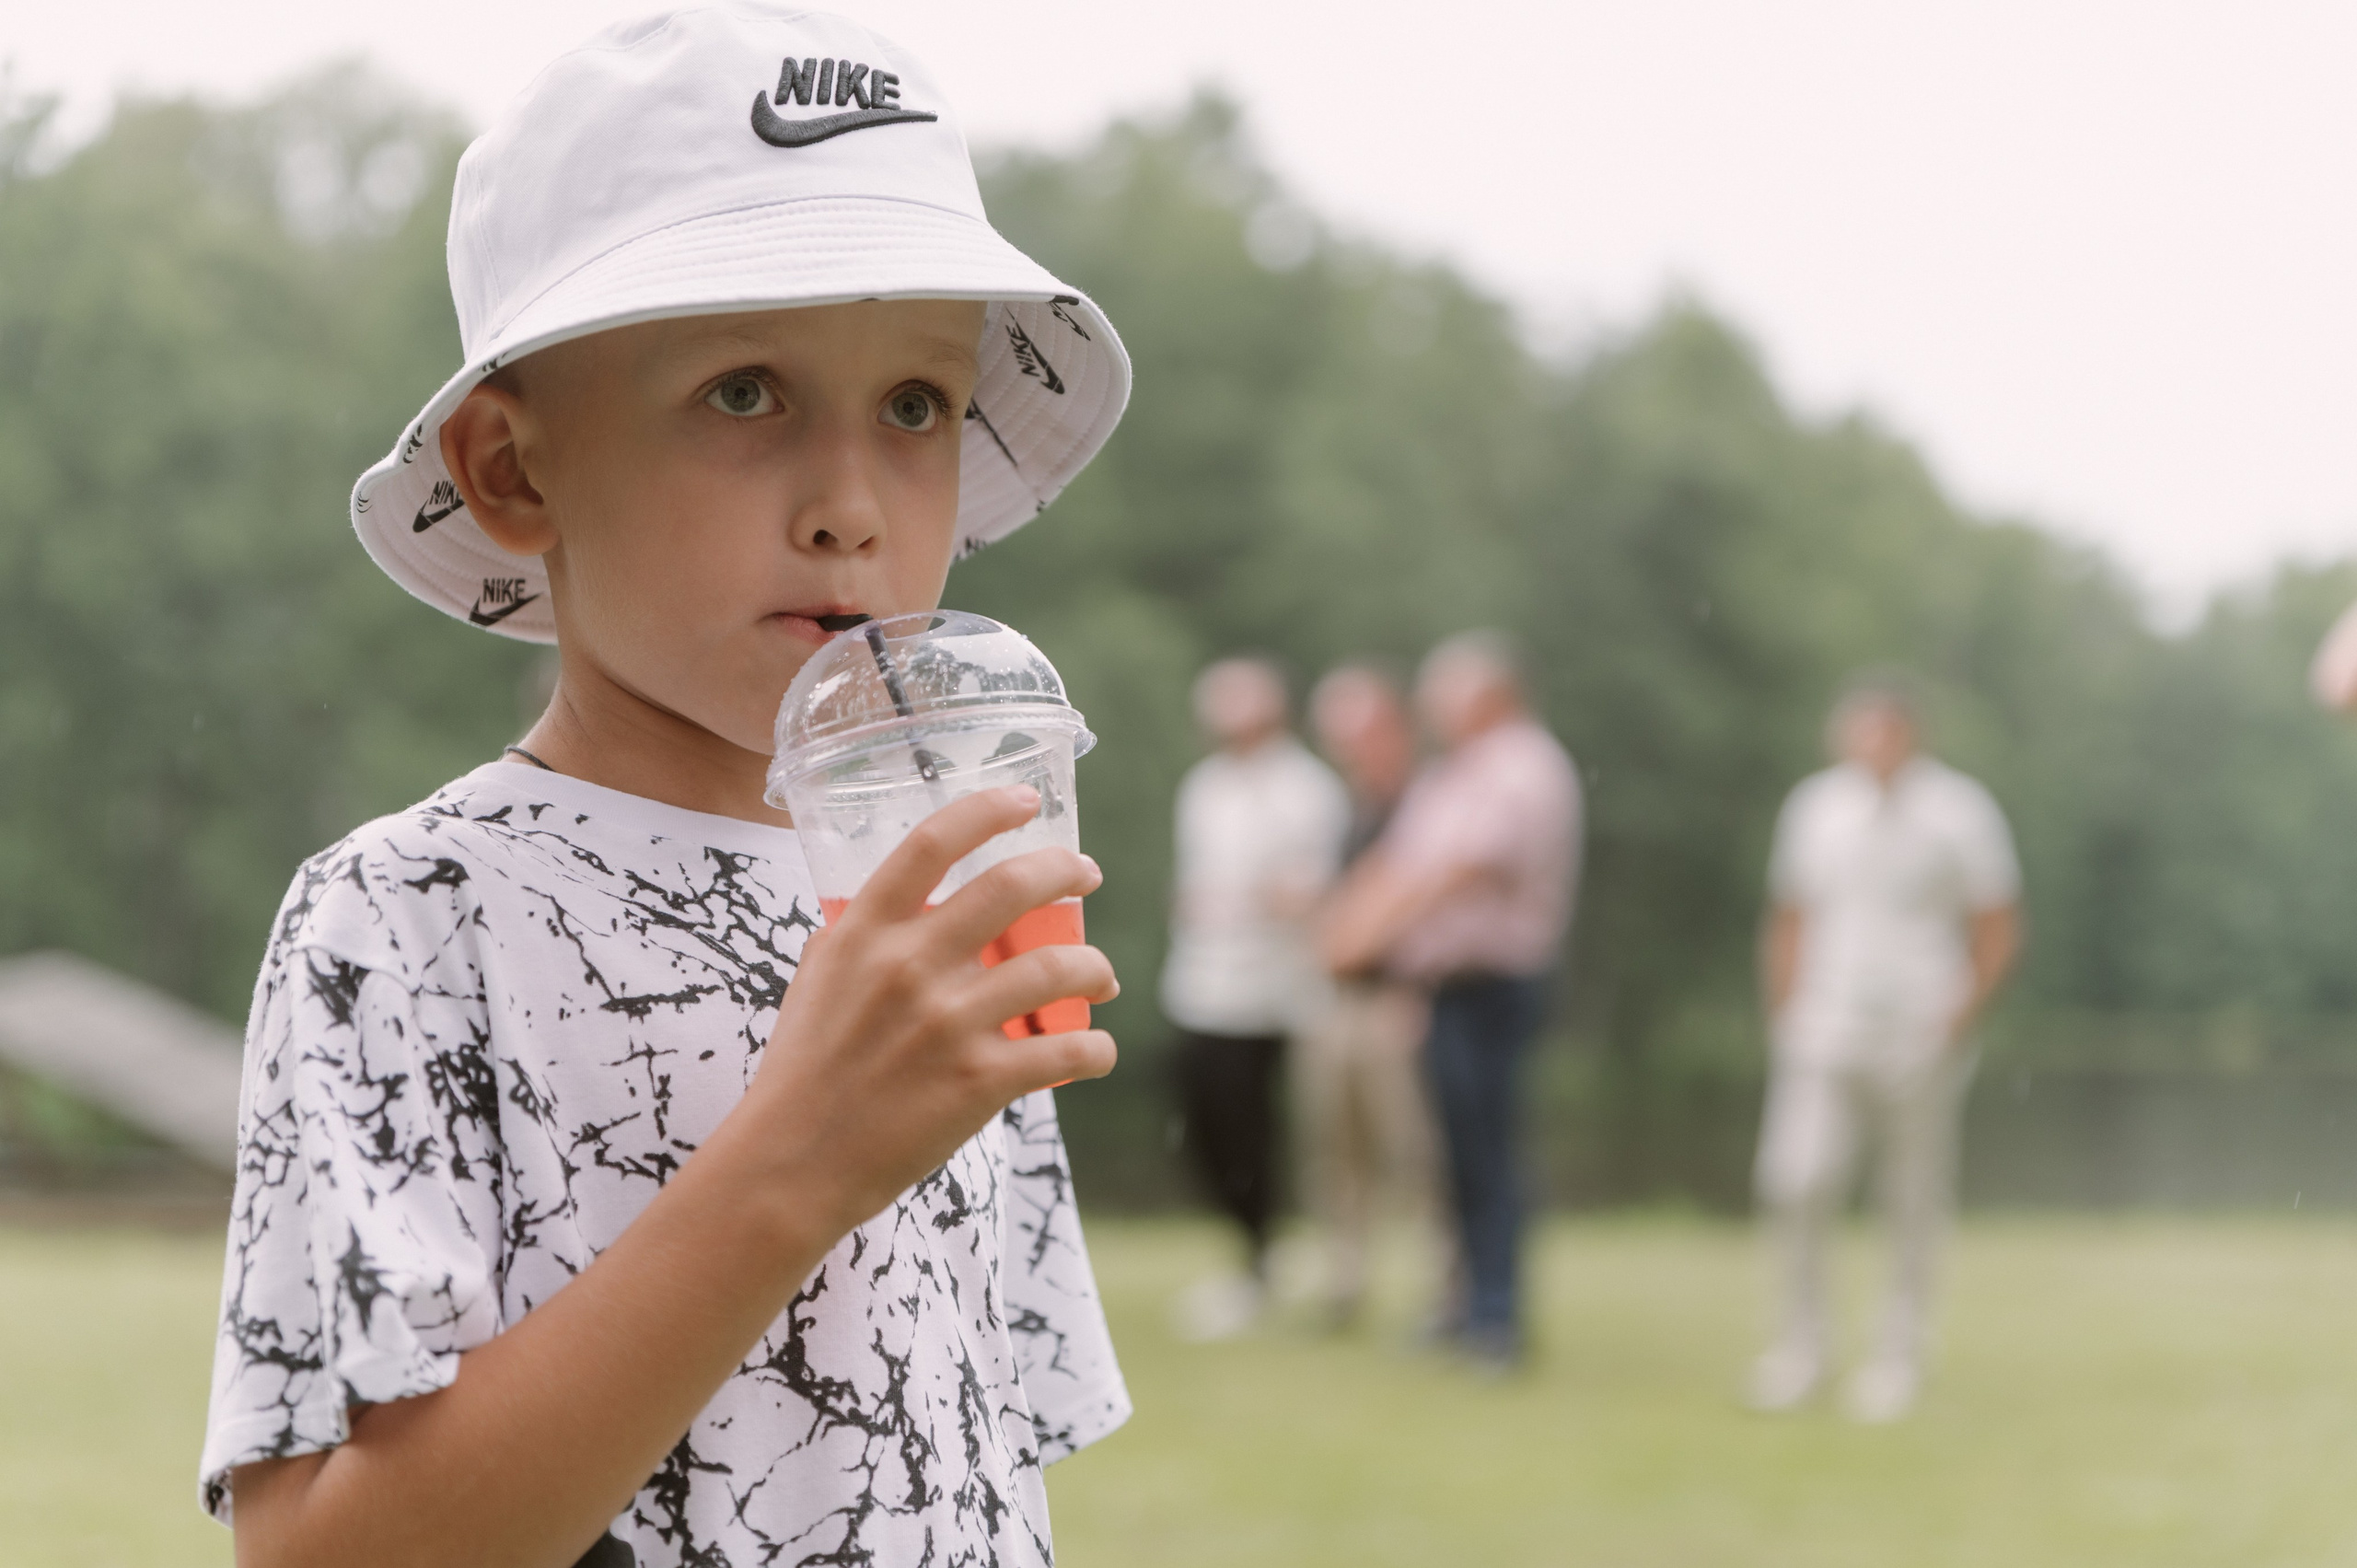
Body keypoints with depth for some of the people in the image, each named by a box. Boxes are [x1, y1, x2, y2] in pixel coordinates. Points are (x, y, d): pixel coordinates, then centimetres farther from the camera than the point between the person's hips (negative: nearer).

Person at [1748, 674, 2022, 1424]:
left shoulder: (1958, 812, 0)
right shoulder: (1813, 807, 10)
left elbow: (1999, 930, 2)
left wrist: (1958, 1016, -9)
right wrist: (1785, 1016, 7)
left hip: (1920, 1044, -2)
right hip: (1824, 1037, 2)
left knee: (1915, 1206, 2)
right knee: (1796, 1185, -12)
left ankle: (1897, 1359, 14)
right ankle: (1799, 1344, 2)